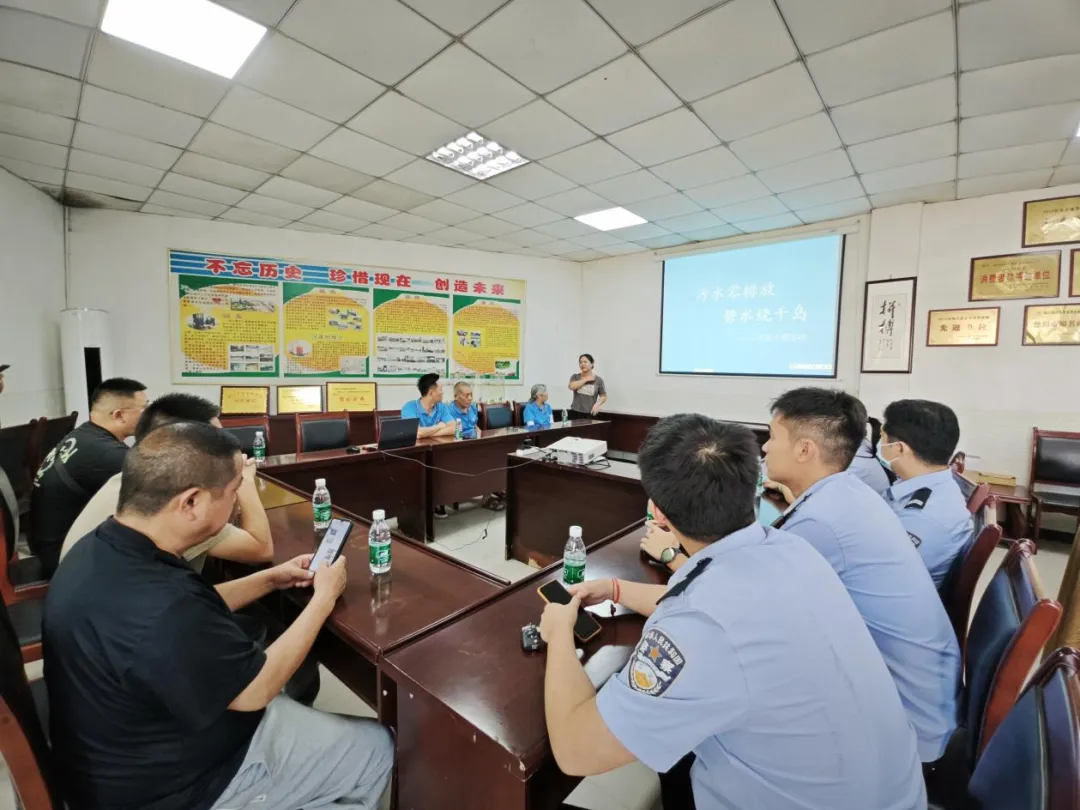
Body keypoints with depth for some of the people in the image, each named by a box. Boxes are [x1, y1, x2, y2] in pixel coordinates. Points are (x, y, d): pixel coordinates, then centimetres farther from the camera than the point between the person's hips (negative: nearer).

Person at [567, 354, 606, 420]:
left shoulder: (598, 380, 4)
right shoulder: (575, 377, 8)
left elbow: (604, 396, 7)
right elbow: (571, 386, -12)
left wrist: (597, 404, -13)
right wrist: (586, 379, -7)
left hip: (590, 414, -1)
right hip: (576, 413, 1)